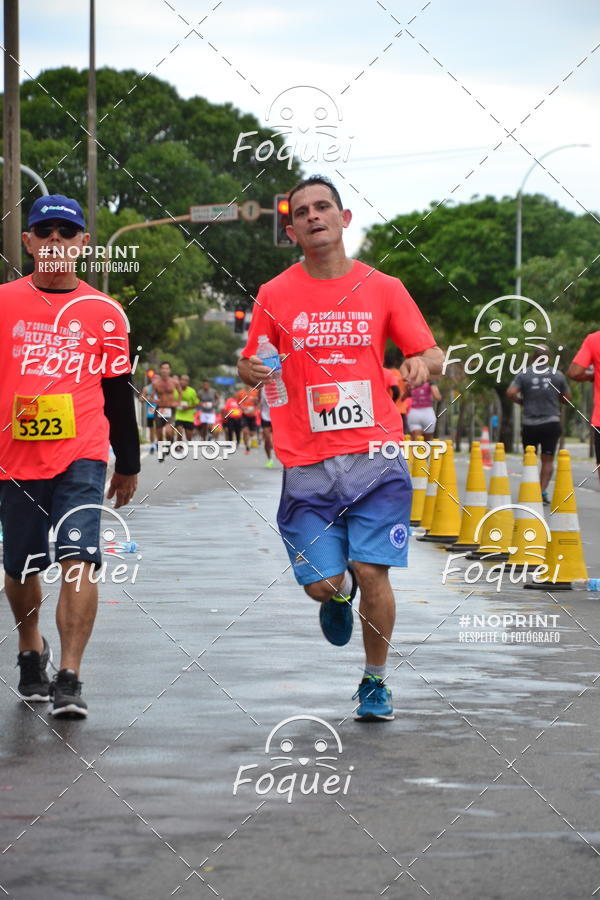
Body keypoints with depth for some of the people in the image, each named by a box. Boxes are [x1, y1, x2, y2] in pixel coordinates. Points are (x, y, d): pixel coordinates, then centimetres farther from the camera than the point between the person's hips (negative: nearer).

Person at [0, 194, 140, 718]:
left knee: (79, 560, -16)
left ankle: (69, 680, -15)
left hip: (82, 457, -1)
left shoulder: (104, 313, 4)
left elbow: (118, 392, 12)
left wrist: (128, 464, 16)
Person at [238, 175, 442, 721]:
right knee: (321, 583, -5)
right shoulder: (275, 296, 4)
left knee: (373, 573, -7)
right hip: (307, 465, 0)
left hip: (375, 456, 0)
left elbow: (432, 356, 8)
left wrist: (424, 364, -15)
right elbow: (252, 368, 11)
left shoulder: (383, 289, 5)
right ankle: (341, 592, 35)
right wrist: (250, 370, -13)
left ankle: (376, 681, 15)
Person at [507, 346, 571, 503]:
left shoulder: (523, 375, 0)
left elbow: (511, 393, -12)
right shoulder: (558, 376, 2)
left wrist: (522, 401, 6)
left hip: (530, 424, 0)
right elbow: (567, 398, 9)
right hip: (551, 423, 0)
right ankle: (543, 491, -8)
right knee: (547, 459, 4)